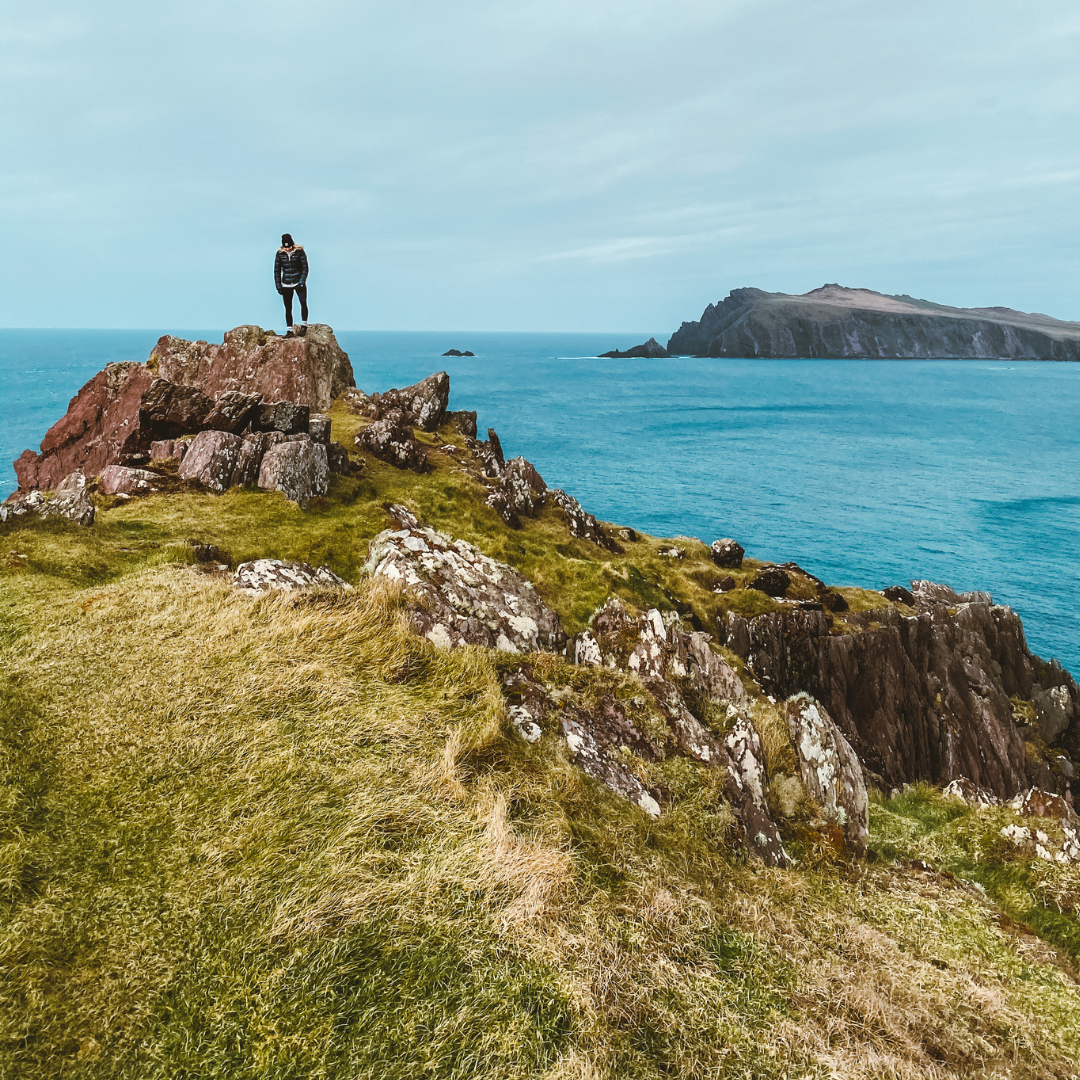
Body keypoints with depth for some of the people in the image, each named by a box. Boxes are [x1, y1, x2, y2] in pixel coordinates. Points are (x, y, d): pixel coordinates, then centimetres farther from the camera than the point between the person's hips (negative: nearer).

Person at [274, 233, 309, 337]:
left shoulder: (299, 251, -5)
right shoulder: (280, 253, 1)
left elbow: (305, 267, -3)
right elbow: (277, 270, 8)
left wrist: (301, 282, -12)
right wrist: (278, 286, 3)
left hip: (299, 282, -2)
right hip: (286, 285, 2)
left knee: (303, 302, -21)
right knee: (288, 308, 3)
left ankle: (304, 325, -4)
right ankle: (289, 330, 11)